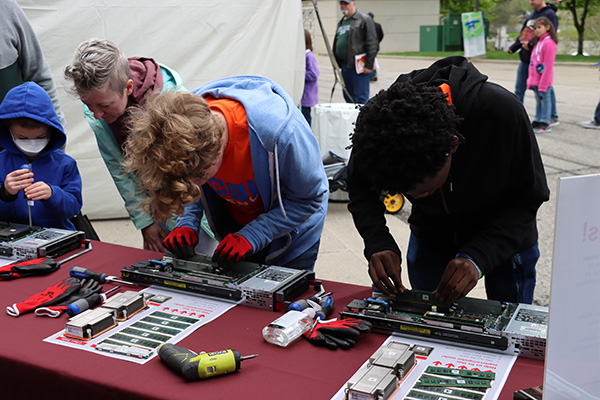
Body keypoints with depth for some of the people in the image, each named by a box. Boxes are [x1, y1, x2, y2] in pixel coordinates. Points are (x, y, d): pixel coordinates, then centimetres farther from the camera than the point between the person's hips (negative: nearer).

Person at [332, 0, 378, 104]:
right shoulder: (341, 22, 21)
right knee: (348, 97, 12)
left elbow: (372, 42, -11)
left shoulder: (364, 20, -4)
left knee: (360, 98, -8)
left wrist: (369, 64, -17)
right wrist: (336, 63, 20)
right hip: (344, 65, 8)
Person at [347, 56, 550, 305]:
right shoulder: (379, 120, -31)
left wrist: (477, 256, -39)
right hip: (430, 235, 2)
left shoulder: (502, 111, -38)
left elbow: (528, 198, -26)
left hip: (506, 239, -2)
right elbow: (361, 192, -13)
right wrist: (379, 244, -32)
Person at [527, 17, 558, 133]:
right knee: (538, 100, 14)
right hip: (535, 79, 8)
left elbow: (548, 66, -17)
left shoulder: (549, 43, -13)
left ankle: (545, 124, 1)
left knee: (545, 99, -3)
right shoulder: (538, 42, 15)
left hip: (544, 80, -8)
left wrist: (543, 85, -19)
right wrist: (531, 81, 14)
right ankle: (537, 121, 22)